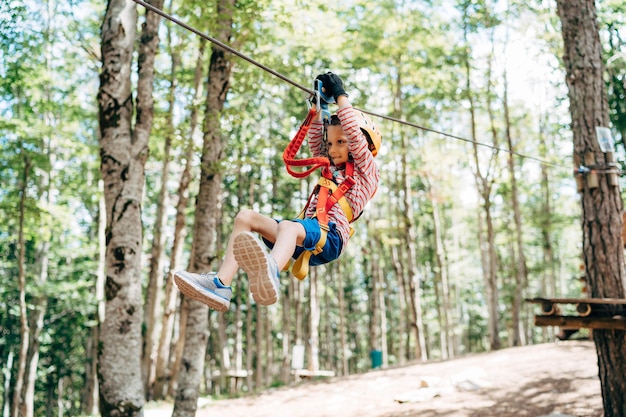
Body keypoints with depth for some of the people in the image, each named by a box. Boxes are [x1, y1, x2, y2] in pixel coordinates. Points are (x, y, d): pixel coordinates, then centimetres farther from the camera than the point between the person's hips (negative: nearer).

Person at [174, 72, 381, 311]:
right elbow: (314, 139, 42)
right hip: (306, 236, 8)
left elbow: (354, 131, 5)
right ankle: (221, 284, -28)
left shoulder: (366, 170, 15)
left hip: (331, 235, -8)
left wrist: (340, 95, 13)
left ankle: (270, 274, -77)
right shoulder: (331, 169, 35)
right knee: (245, 217, -8)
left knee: (287, 226, -40)